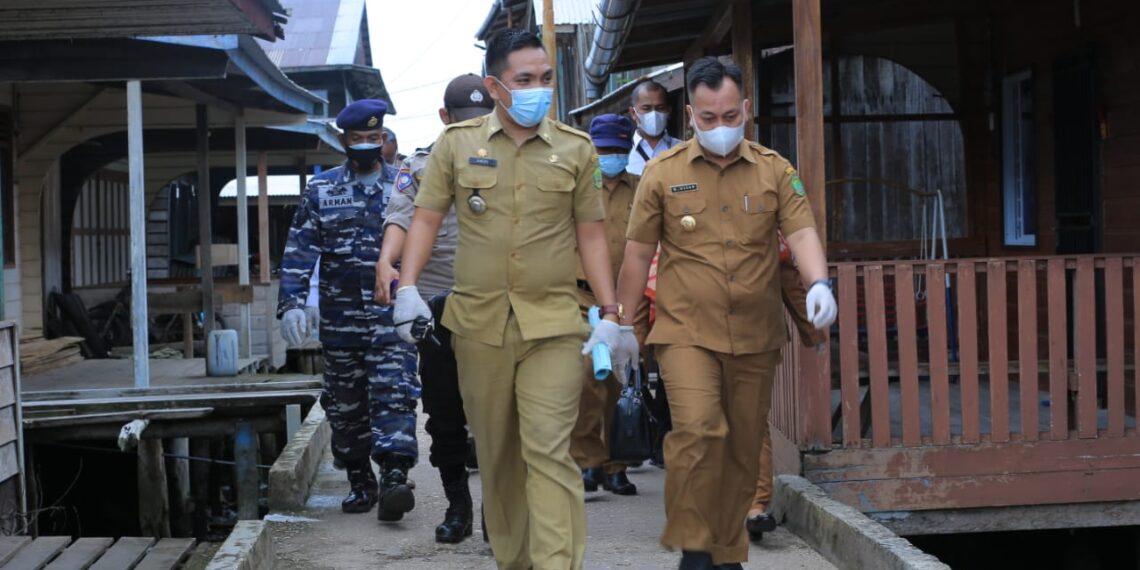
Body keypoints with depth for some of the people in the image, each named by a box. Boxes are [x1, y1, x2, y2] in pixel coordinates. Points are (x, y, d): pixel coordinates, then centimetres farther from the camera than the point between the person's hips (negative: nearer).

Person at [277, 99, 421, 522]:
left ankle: (394, 479, -22)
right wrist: (292, 302, -10)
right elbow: (299, 250, 2)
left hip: (391, 315, -2)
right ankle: (360, 483, 21)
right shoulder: (321, 190, 8)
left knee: (393, 394, -15)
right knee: (345, 404, 9)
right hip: (340, 318, 2)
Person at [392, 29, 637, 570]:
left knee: (549, 450, -11)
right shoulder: (456, 143, 4)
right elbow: (426, 218, 6)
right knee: (496, 452, 12)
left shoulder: (575, 149, 5)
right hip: (479, 322, 2)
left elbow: (591, 235, 7)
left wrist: (611, 314, 1)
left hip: (553, 324, -1)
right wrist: (407, 288, -8)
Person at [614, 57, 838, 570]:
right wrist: (622, 325, 7)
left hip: (755, 336, 3)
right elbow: (638, 254, 6)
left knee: (743, 448, 9)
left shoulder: (775, 170, 5)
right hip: (686, 331, -2)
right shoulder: (663, 173, 1)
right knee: (698, 429, -22)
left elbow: (801, 232, -5)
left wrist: (819, 284, -25)